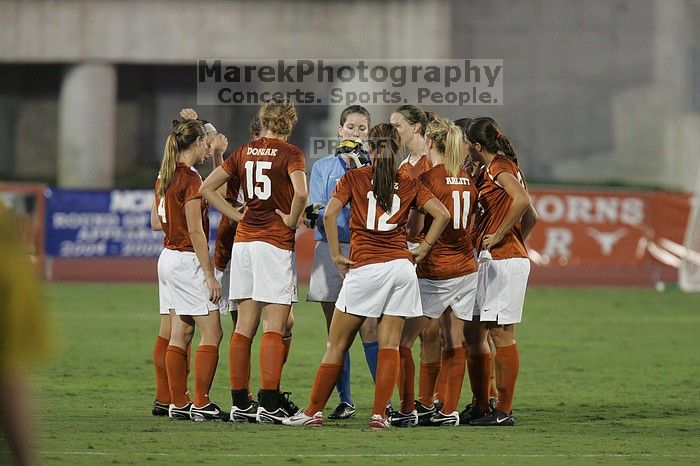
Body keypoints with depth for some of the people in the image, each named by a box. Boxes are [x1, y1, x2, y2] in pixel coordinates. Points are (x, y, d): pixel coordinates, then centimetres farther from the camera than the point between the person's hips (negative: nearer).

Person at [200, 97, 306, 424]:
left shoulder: (244, 152, 10)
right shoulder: (289, 153, -7)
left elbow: (207, 187, 11)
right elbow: (300, 192, -24)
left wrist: (238, 215, 10)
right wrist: (291, 221, -8)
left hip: (243, 241, 6)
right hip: (275, 243, -6)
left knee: (244, 327, 8)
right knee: (274, 327, -4)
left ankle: (240, 403, 9)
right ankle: (269, 404, -9)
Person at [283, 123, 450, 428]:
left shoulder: (354, 178, 3)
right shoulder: (408, 184, 8)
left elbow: (330, 214, -9)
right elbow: (442, 214, 1)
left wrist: (336, 255, -2)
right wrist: (423, 249, 7)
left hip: (364, 268, -2)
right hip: (400, 264, 2)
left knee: (336, 345, 4)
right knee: (389, 345, 3)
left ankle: (314, 411, 7)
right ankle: (379, 414, -3)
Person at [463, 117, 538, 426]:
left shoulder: (500, 167, -10)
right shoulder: (501, 168, 19)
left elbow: (522, 201, -28)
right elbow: (531, 217, 22)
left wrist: (498, 236, -20)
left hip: (503, 261, -10)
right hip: (488, 262, 10)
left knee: (501, 334, -7)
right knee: (473, 335, 10)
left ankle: (504, 411, -5)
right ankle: (482, 408, 14)